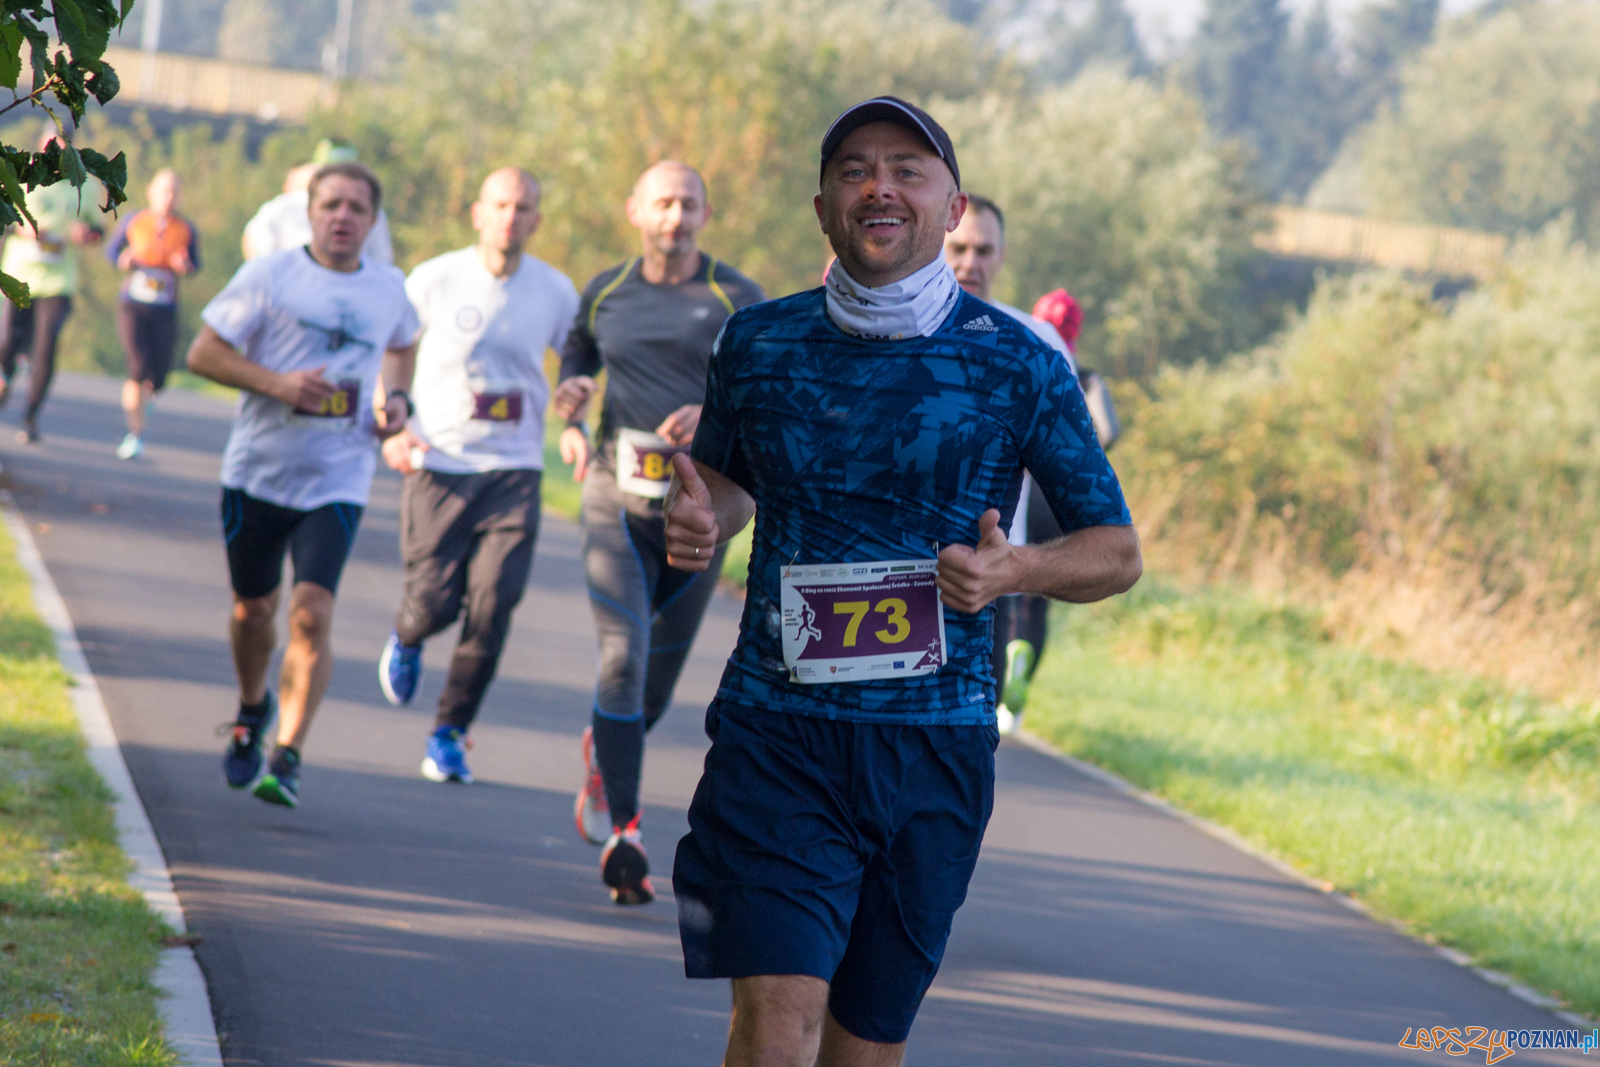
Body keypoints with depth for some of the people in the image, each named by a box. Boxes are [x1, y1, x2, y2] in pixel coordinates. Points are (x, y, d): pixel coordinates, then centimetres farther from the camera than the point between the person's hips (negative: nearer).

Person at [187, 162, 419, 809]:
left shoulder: (389, 289, 6)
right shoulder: (269, 276, -5)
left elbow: (403, 344, 28)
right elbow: (203, 353, -6)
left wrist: (397, 399, 8)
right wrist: (278, 384, -19)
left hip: (337, 482, 0)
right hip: (258, 471, 0)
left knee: (312, 612, -16)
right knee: (254, 608, 14)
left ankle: (287, 759, -14)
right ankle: (252, 709, 44)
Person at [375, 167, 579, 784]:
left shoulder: (555, 293, 3)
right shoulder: (435, 280, -4)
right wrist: (389, 431, -8)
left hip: (514, 472, 1)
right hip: (439, 465, -1)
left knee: (492, 606, -10)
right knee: (433, 602, -5)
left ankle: (450, 734, 5)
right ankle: (406, 640, 34)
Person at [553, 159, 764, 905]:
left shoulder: (737, 299, 0)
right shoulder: (606, 291, 7)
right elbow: (579, 349, 27)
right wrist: (570, 415, 6)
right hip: (619, 497, 0)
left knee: (662, 671, 12)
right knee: (625, 655, -15)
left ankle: (604, 753, 44)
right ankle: (621, 830, -17)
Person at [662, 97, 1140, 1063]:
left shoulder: (1018, 365, 0)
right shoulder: (759, 342, 7)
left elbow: (1116, 551, 6)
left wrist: (1016, 571, -15)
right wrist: (699, 522, 2)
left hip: (936, 748, 0)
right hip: (775, 731, 0)